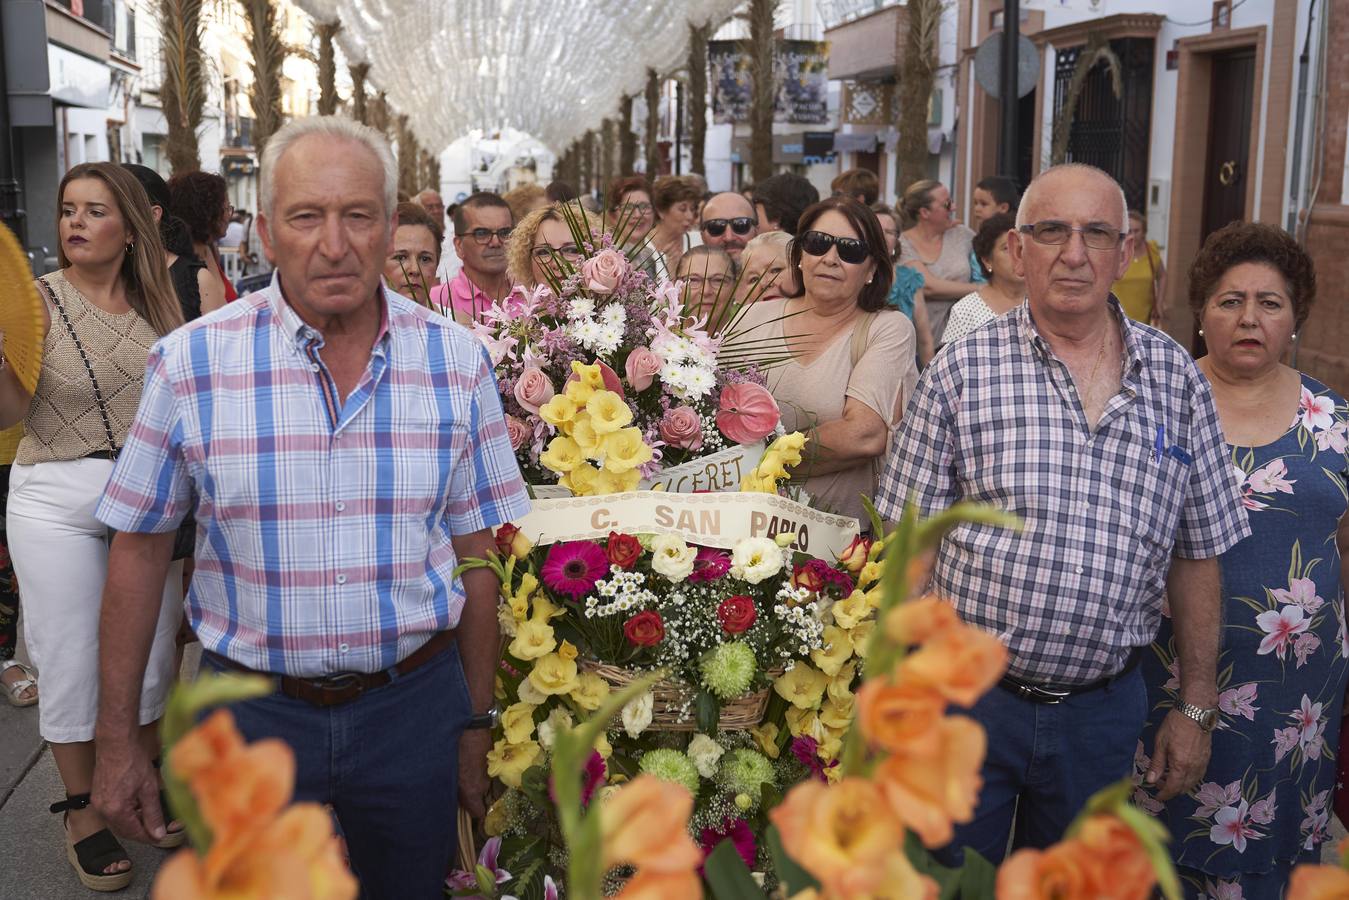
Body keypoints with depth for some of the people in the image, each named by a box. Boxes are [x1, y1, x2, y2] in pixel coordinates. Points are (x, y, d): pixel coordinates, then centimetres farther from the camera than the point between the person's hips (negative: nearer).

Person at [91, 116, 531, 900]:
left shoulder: (458, 361, -5)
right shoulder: (191, 363, -8)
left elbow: (476, 552, 1)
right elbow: (139, 548, -1)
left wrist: (476, 725, 4)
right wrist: (117, 744, 2)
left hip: (414, 706, 1)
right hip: (251, 710, 0)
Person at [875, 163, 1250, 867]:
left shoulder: (1177, 378, 2)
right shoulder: (961, 372, -7)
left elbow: (1196, 552, 7)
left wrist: (1197, 707, 8)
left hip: (1104, 708, 3)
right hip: (966, 696, -2)